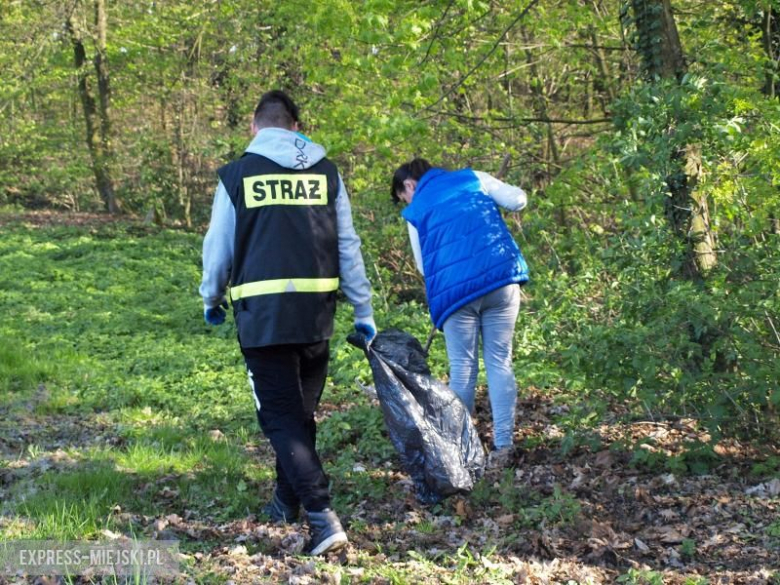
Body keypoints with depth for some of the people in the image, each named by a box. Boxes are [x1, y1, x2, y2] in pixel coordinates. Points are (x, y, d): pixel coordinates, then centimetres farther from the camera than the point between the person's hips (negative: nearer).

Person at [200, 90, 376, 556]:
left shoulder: (238, 175, 2)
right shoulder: (326, 173, 8)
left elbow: (218, 247, 7)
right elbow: (348, 247, 9)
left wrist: (212, 300, 25)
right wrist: (364, 312, 16)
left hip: (262, 312, -3)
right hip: (316, 311, 3)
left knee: (282, 416, -3)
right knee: (302, 411, 19)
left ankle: (323, 517, -16)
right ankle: (287, 502, 32)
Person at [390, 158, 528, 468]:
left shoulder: (416, 211, 9)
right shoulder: (472, 178, 12)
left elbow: (424, 266, 14)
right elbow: (518, 200, 6)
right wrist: (490, 198, 26)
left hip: (455, 290, -1)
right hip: (502, 281, 2)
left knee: (463, 369, 7)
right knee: (500, 363, 7)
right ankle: (503, 446, 2)